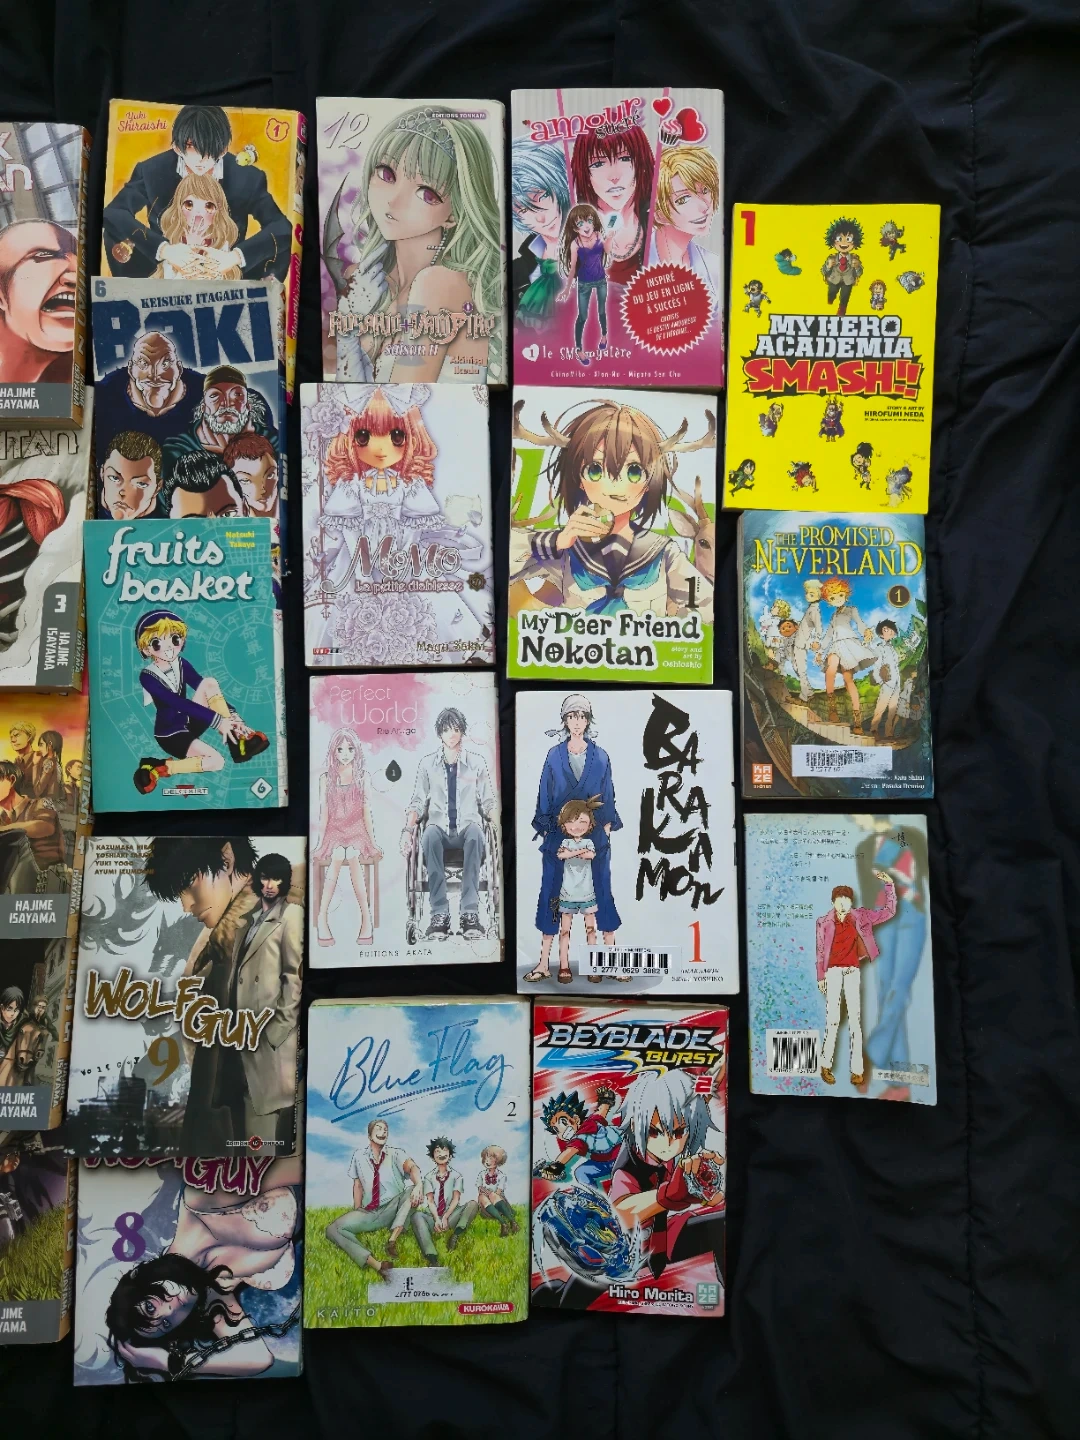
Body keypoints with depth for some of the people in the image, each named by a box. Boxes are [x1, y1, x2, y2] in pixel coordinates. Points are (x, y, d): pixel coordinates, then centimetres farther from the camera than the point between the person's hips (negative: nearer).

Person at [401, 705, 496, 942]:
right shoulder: (427, 764, 12)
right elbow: (418, 802, 11)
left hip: (467, 827, 0)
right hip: (440, 828, 0)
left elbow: (488, 802, 11)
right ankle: (439, 913, -40)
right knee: (430, 834, -38)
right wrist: (408, 829, -6)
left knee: (475, 833, -39)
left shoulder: (476, 762, 11)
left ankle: (470, 912, -42)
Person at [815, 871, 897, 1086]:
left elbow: (889, 912, 5)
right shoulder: (824, 922, 1)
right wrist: (820, 977, 4)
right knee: (833, 1018, -8)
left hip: (853, 972, 2)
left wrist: (889, 885, -4)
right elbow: (820, 951, 6)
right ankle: (826, 1065, 1)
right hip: (833, 971, -1)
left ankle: (857, 1070, -1)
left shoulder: (860, 917, 3)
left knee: (855, 1019, -3)